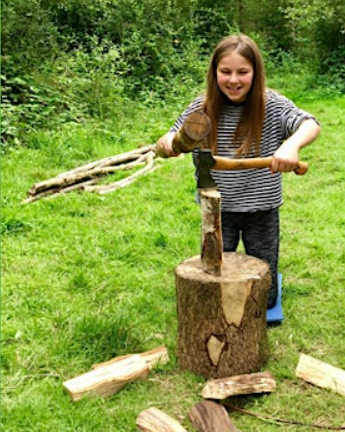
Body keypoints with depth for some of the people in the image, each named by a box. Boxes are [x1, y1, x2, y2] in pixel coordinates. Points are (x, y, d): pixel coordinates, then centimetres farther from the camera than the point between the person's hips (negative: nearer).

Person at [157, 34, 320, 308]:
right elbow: (172, 145, -4)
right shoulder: (202, 109, -7)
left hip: (261, 210, -1)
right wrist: (167, 143, -29)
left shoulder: (272, 106, -13)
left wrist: (292, 144, -49)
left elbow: (311, 125, -27)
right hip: (217, 210, 1)